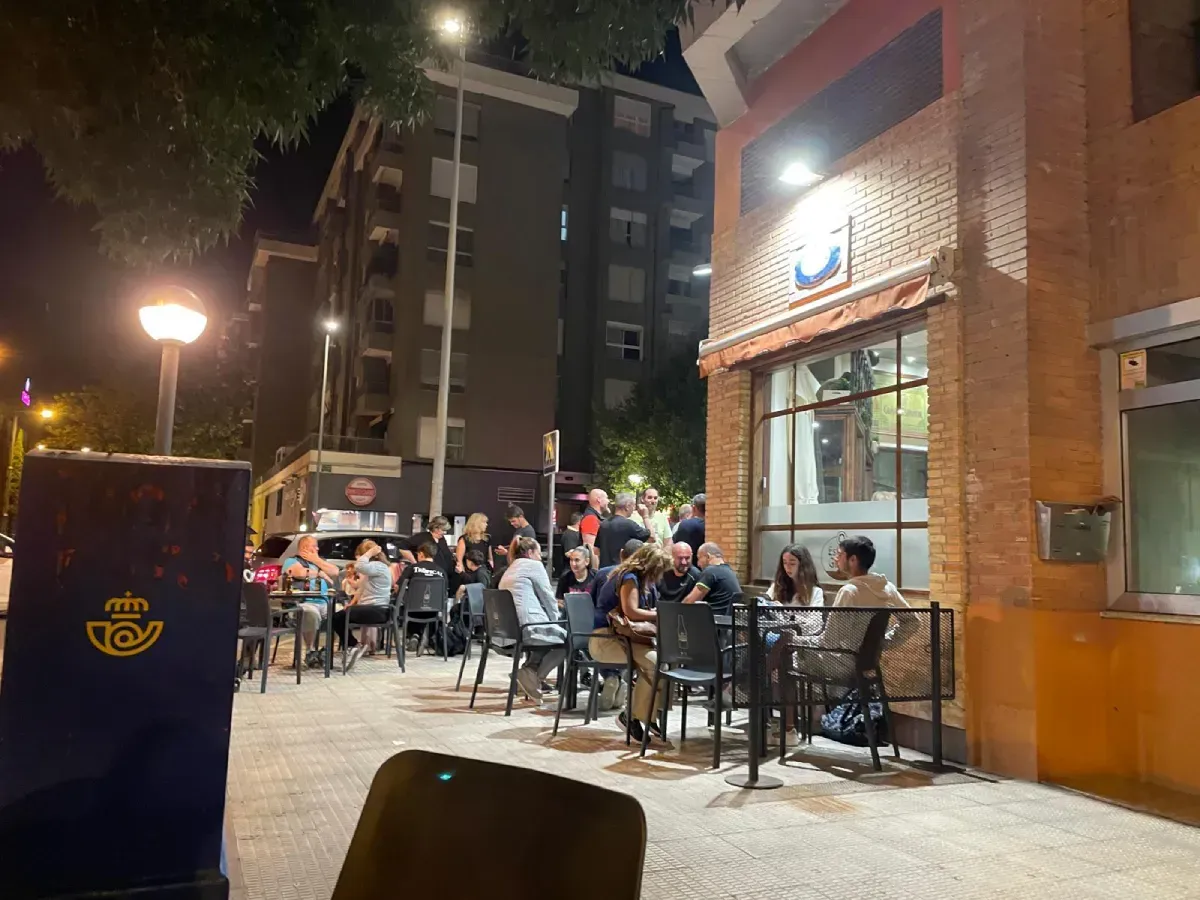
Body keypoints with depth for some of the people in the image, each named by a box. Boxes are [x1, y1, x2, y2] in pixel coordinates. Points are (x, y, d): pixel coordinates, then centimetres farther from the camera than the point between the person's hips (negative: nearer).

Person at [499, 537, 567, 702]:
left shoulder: (509, 570, 23)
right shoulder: (534, 565, -1)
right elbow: (549, 599, 0)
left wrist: (551, 623, 28)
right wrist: (554, 621, 16)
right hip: (529, 627, -9)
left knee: (549, 632, 27)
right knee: (567, 638, 6)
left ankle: (532, 667, 17)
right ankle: (531, 673, -2)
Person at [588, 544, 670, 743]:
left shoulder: (633, 577, 19)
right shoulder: (629, 578, -11)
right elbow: (630, 612, -21)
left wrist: (655, 613, 9)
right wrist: (660, 614, -9)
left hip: (615, 636, 10)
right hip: (604, 639, -10)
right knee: (653, 661, -27)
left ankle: (651, 716, -6)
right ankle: (632, 716, -15)